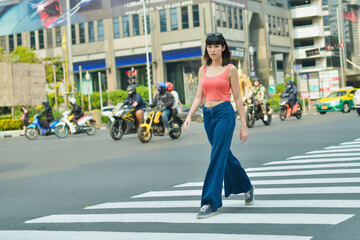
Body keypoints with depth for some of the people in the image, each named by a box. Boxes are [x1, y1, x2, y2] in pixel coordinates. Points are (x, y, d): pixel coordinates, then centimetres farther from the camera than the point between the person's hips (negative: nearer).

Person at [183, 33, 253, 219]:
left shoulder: (230, 69, -1)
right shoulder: (203, 70, 12)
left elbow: (237, 98, -1)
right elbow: (199, 97, 12)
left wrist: (244, 125, -3)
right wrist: (189, 116, -3)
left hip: (224, 113, -6)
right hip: (208, 115, 6)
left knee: (217, 157, -12)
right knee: (225, 155, 15)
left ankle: (211, 203, -10)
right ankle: (247, 186, 37)